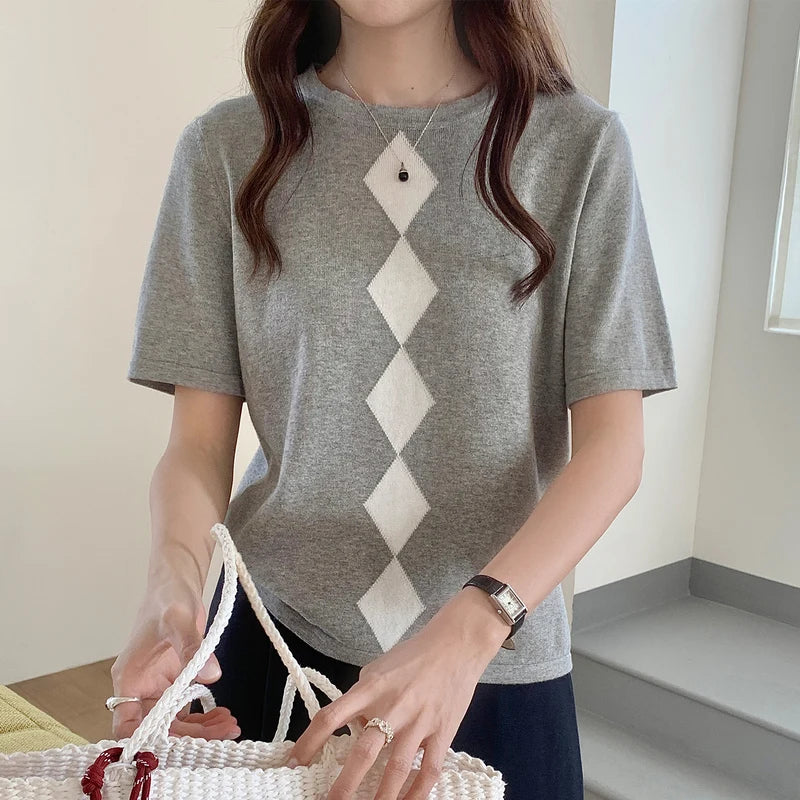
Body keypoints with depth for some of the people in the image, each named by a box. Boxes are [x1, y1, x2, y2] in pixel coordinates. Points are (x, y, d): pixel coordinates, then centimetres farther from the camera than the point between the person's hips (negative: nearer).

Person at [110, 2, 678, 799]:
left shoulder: (578, 143, -5)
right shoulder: (229, 147, -1)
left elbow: (613, 444, -8)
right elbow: (199, 438, -2)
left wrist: (470, 625, -22)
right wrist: (174, 579, -22)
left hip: (498, 665, 0)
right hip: (275, 643, 1)